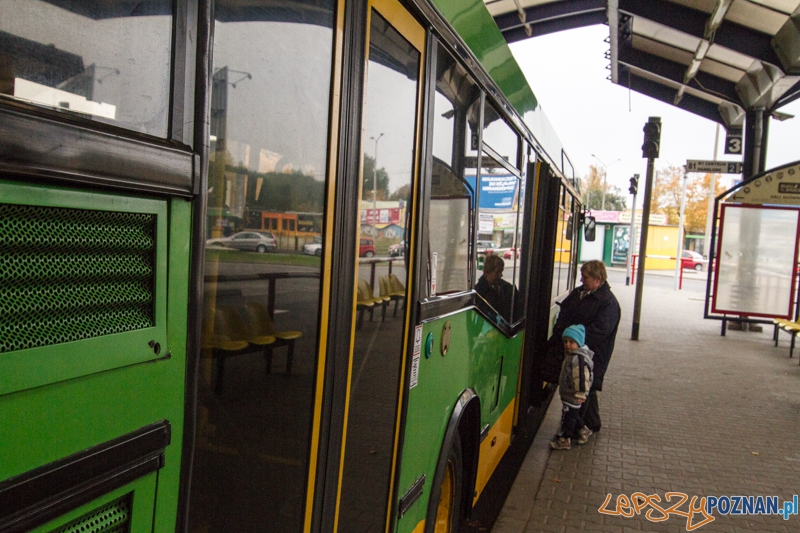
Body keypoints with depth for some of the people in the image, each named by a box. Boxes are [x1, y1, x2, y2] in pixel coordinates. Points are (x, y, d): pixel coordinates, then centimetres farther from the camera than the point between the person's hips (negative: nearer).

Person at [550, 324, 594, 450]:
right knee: (573, 414, 23)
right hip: (568, 393, 10)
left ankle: (564, 439, 8)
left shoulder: (579, 358, -24)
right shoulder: (571, 355, 10)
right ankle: (583, 430, 39)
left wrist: (580, 394, -25)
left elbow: (582, 377, -27)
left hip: (573, 395, -10)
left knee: (568, 416, -1)